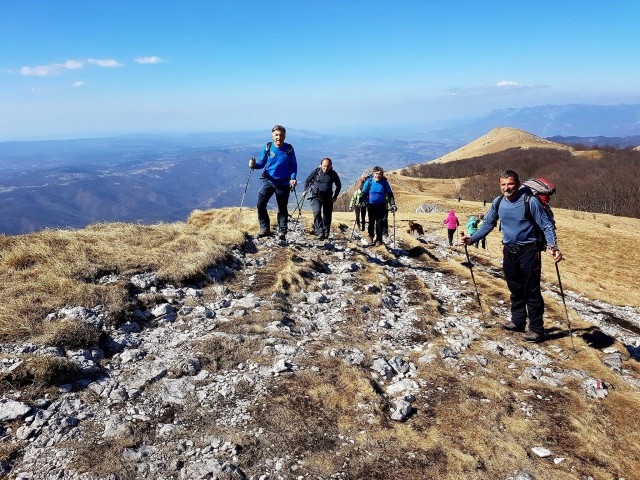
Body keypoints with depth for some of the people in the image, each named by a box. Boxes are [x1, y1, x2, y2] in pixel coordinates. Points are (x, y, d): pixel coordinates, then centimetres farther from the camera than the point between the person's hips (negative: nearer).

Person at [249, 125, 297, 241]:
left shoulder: (289, 149, -4)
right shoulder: (268, 147, -2)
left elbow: (293, 165, 3)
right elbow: (262, 163, 4)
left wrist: (293, 178, -12)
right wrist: (254, 165, -17)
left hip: (283, 183, -1)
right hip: (268, 180, 1)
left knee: (282, 209, 8)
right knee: (260, 205, -12)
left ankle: (283, 232, 20)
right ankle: (265, 229, 3)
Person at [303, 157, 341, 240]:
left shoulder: (333, 174, 0)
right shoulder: (316, 171, -2)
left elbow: (338, 185, 14)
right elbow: (307, 181, 12)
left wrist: (335, 196, 6)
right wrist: (305, 190, 1)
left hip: (328, 198, 2)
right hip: (316, 196, -2)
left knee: (327, 216, 4)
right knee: (317, 212, -24)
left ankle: (326, 234, 18)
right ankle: (320, 231, -25)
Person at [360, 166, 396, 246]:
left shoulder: (384, 182, -6)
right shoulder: (369, 181, -8)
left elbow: (390, 194, 0)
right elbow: (364, 193, -2)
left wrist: (393, 204, -9)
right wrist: (360, 201, -16)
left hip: (381, 206, -1)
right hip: (371, 205, 1)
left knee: (379, 223, -3)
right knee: (371, 222, 11)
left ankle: (379, 240, 5)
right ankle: (371, 236, 32)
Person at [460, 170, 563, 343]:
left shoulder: (530, 201, -15)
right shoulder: (498, 203, 1)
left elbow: (546, 226, -11)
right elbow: (488, 224, 14)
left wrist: (553, 246, -25)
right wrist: (472, 239, 4)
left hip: (529, 251, -5)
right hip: (509, 251, 6)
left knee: (531, 291, -1)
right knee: (515, 290, 16)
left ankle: (537, 329, 9)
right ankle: (518, 321, 31)